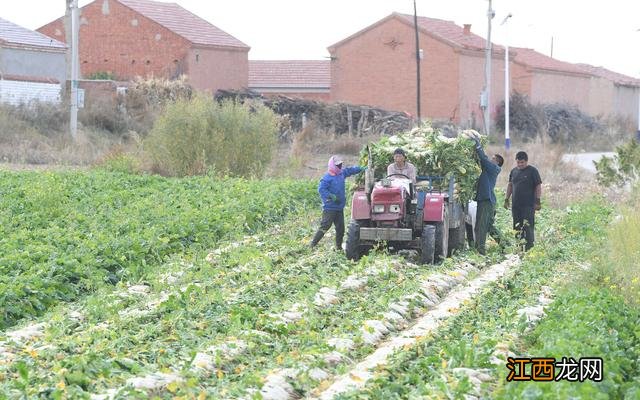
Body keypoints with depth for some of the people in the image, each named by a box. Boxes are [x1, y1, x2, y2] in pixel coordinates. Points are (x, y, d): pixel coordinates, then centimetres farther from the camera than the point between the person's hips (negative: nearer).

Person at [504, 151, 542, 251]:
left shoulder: (532, 171, -2)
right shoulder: (514, 171, 15)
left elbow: (538, 187, -4)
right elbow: (510, 186, 23)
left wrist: (537, 202, -9)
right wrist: (506, 199, 17)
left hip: (528, 205, -6)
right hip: (516, 205, 6)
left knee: (528, 227, -9)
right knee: (517, 228, 8)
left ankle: (529, 248, -8)